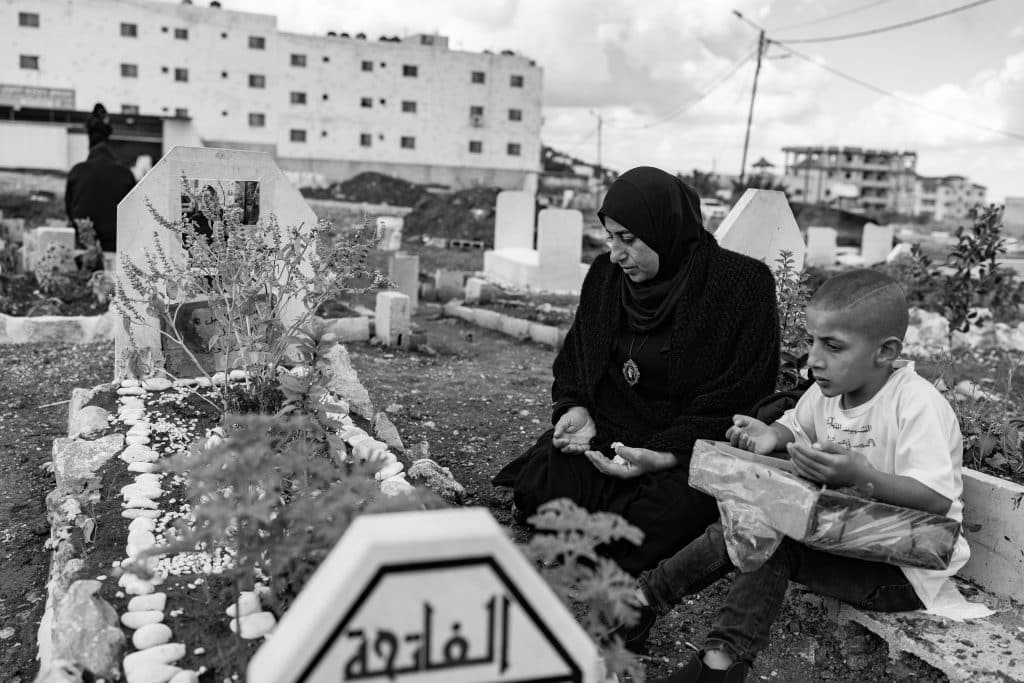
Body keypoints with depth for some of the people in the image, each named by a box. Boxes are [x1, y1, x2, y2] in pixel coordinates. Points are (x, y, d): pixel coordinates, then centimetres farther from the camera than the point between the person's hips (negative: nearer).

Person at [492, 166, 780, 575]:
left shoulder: (743, 283, -9)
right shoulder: (605, 274, 8)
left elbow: (738, 399, -11)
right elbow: (572, 361, 18)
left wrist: (666, 455, -23)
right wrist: (575, 409, -5)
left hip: (689, 454, -4)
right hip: (604, 435, 4)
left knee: (661, 518, -33)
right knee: (536, 485, -23)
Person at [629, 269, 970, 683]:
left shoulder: (918, 404, -24)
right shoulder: (829, 389, -1)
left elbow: (937, 502, -30)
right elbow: (797, 427, 18)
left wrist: (862, 476, -43)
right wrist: (771, 435, -5)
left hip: (906, 567, -8)